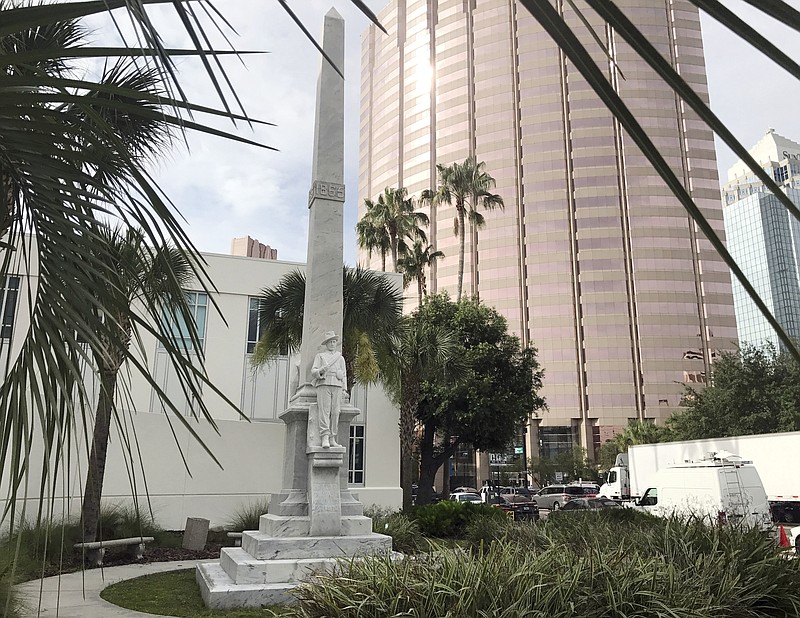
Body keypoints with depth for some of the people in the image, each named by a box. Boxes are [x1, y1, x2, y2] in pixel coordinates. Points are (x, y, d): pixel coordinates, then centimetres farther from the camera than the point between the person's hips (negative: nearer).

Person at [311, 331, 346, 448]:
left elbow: (344, 376, 18)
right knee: (324, 411, -14)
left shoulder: (340, 358, 22)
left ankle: (332, 439, -5)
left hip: (337, 386, 2)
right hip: (323, 385, -2)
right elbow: (313, 372, 5)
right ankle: (324, 438, -21)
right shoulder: (319, 356, 16)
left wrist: (344, 390, 5)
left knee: (335, 412, -6)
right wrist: (321, 370, -17)